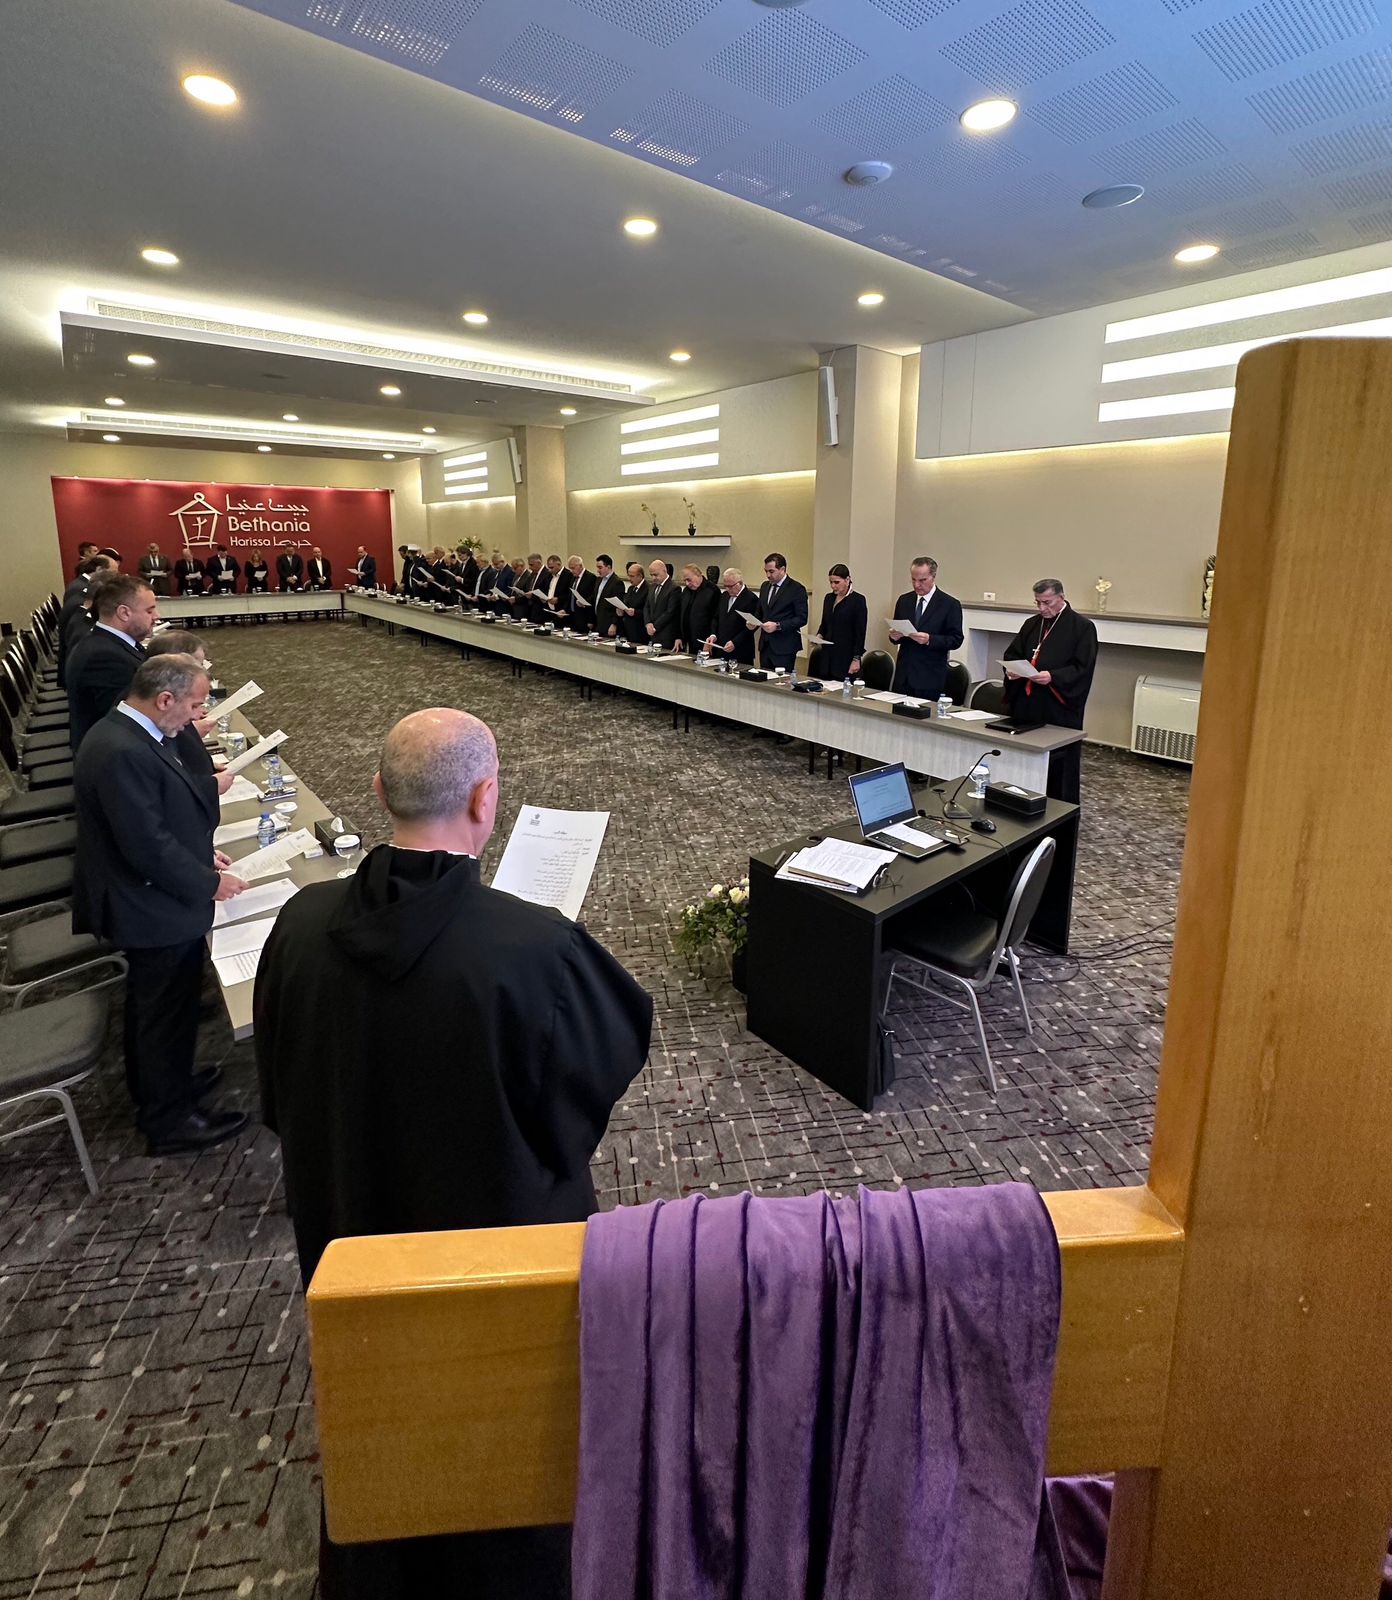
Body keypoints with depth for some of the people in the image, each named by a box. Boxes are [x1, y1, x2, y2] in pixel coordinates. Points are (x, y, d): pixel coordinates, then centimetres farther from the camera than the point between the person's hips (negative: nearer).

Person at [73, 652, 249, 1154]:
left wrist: (202, 853, 6)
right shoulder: (121, 753, -30)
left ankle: (154, 1086, 47)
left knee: (150, 1006, 26)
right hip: (157, 911, -10)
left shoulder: (128, 733, 2)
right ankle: (169, 1122, 26)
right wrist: (209, 883, -17)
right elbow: (148, 845, -29)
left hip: (145, 901, 10)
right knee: (169, 1013, 8)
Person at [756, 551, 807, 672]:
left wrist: (778, 626, -19)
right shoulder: (765, 586, 15)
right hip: (765, 644, 6)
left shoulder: (796, 589, -6)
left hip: (784, 648, -6)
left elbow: (802, 619, -11)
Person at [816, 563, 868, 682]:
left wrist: (856, 659, -13)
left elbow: (860, 633, -9)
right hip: (828, 655, 6)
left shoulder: (858, 600, -7)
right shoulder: (829, 598, 12)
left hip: (846, 657, -6)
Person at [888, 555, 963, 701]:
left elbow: (956, 640, -7)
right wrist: (894, 635, -7)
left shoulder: (950, 605, -3)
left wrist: (929, 639, -22)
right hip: (903, 676, 4)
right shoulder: (903, 600, 11)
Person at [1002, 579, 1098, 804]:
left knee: (1060, 768, 0)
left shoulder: (1082, 627, -4)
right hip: (1027, 707, 6)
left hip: (1059, 710, -5)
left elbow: (1083, 668, -12)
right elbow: (1012, 654, 17)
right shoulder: (1031, 625, 14)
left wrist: (1053, 677, -25)